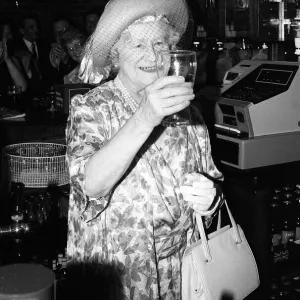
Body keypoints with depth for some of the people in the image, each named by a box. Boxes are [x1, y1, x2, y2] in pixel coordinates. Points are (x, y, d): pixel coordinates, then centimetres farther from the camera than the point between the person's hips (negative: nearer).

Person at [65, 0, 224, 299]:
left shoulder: (185, 111, 2)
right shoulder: (89, 107, -10)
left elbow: (212, 181, 9)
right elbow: (90, 184, -27)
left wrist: (209, 198, -14)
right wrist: (144, 120, -40)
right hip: (111, 275, -3)